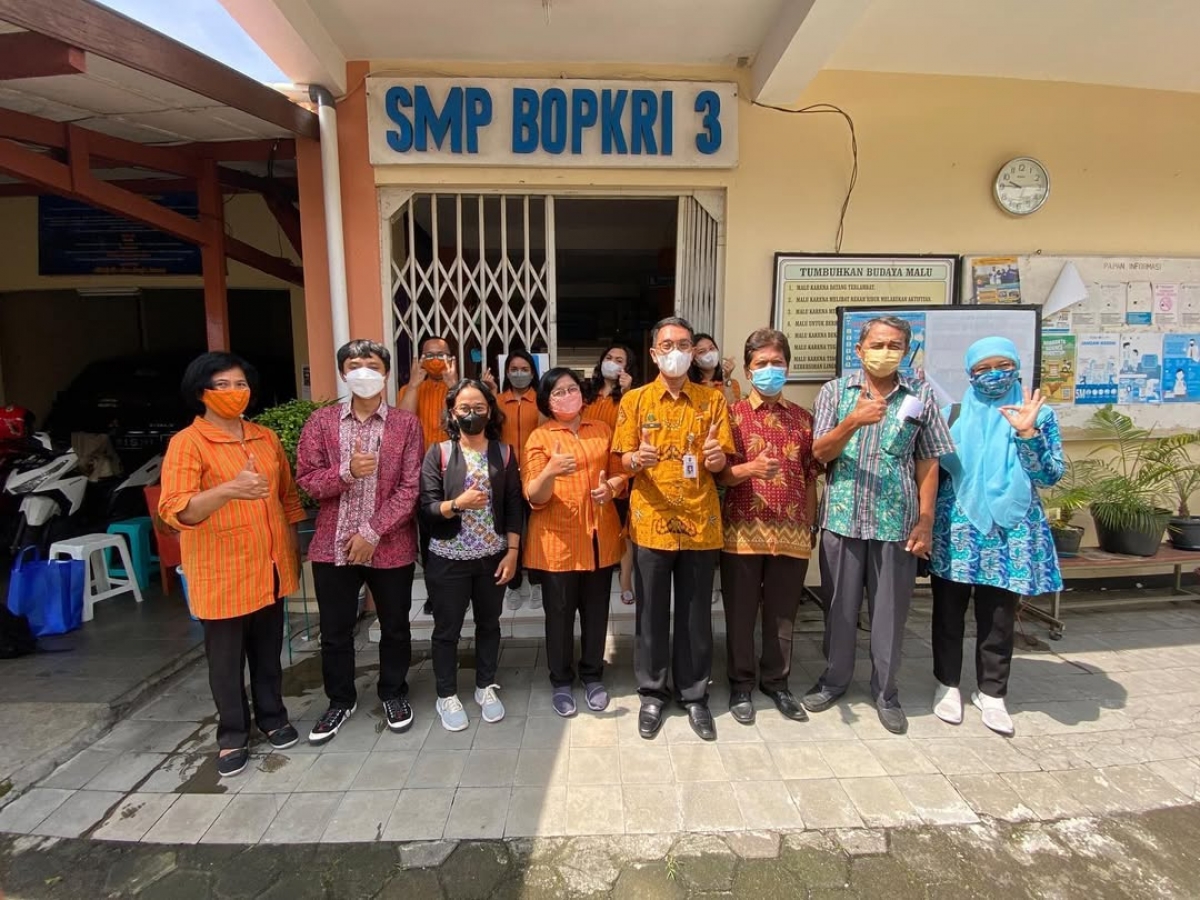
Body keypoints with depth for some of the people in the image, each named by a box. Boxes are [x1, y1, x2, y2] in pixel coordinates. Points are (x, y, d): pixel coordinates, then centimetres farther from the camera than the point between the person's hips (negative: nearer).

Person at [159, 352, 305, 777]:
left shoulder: (266, 438, 6)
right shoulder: (187, 443, -12)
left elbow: (287, 495, 14)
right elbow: (174, 510, -24)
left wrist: (292, 549, 13)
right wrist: (228, 490, -41)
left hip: (270, 568, 5)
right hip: (222, 573, -5)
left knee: (268, 651, 18)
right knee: (226, 659, 10)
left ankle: (272, 716, 36)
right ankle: (232, 734, 28)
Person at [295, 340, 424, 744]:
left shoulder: (406, 424, -4)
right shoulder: (321, 421, 2)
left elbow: (410, 487, -9)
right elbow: (306, 480, -2)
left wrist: (373, 532, -14)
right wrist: (347, 471, -21)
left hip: (391, 546, -1)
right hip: (333, 545, 2)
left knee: (395, 627, 14)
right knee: (335, 630, 14)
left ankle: (394, 694, 36)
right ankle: (340, 700, 36)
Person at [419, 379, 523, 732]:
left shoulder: (504, 453, 0)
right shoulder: (438, 453, -6)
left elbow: (515, 506, 0)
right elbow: (426, 508, -10)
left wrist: (513, 551, -4)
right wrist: (458, 504, -27)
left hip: (492, 556, 2)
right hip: (448, 558, -2)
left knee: (489, 623, 16)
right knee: (447, 628, 10)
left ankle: (486, 687, 35)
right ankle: (447, 696, 29)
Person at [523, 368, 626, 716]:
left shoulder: (602, 430, 9)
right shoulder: (540, 437, -3)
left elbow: (620, 473, 14)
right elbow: (534, 497, -10)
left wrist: (611, 487, -9)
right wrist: (550, 472, -30)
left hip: (600, 536, 3)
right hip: (558, 539, -3)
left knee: (596, 611, 11)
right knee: (560, 613, 6)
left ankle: (593, 677, 30)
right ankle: (561, 682, 25)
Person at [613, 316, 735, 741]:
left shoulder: (712, 399, 5)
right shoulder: (635, 400, 3)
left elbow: (720, 462, 5)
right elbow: (623, 461, 2)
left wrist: (717, 459, -18)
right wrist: (636, 459, -21)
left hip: (700, 521, 1)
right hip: (651, 521, 0)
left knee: (696, 613, 10)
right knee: (651, 612, 8)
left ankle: (695, 695, 27)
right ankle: (652, 693, 26)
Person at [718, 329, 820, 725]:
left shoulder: (803, 418, 7)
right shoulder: (733, 414, -1)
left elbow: (810, 479, 11)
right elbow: (719, 474, -6)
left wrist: (809, 529, 9)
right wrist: (751, 468, -25)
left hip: (791, 532, 3)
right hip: (743, 530, -2)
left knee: (783, 613, 14)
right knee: (741, 613, 8)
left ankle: (776, 682, 33)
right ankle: (741, 684, 27)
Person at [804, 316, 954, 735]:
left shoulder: (920, 396, 5)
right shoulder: (835, 391, 4)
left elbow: (928, 463, 5)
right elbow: (820, 453, -4)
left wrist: (925, 521, 0)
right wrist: (853, 422, -21)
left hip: (897, 522, 0)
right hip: (843, 517, 0)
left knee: (890, 609, 9)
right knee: (840, 605, 11)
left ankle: (885, 690, 27)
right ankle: (834, 679, 30)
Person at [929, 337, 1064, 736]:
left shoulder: (1040, 415, 1)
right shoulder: (952, 414, 3)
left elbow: (1050, 477, -6)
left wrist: (1027, 433, -16)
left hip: (1009, 530, 0)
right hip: (955, 528, 0)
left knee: (999, 618, 9)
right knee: (949, 611, 9)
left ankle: (991, 692, 26)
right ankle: (948, 684, 26)